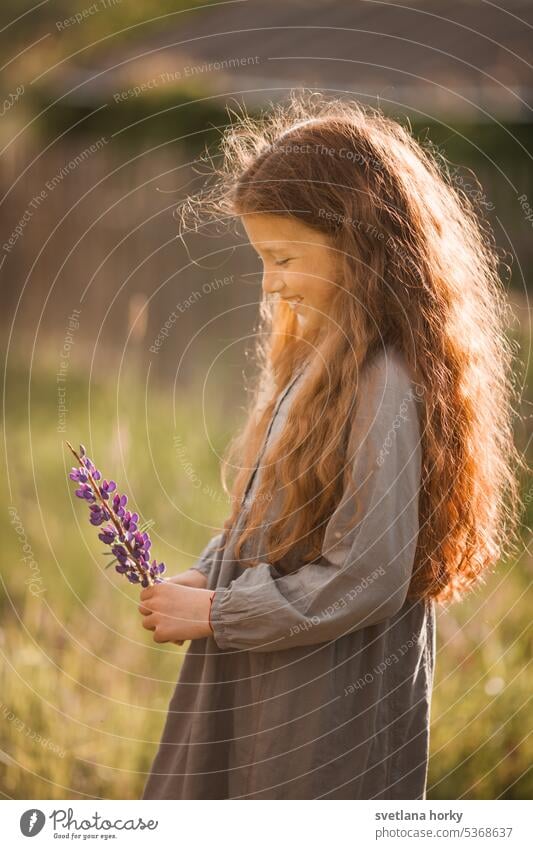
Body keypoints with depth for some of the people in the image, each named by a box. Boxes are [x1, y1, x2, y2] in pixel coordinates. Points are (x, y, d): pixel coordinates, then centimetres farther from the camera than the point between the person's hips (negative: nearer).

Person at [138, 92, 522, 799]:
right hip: (260, 682, 9)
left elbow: (365, 581, -23)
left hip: (332, 709, -9)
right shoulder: (318, 356, 7)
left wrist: (215, 612, -16)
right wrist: (204, 577, -1)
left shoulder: (386, 386, -23)